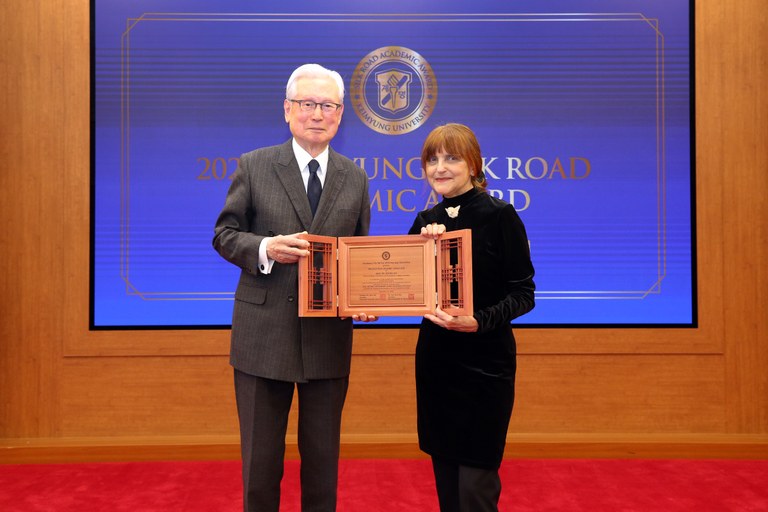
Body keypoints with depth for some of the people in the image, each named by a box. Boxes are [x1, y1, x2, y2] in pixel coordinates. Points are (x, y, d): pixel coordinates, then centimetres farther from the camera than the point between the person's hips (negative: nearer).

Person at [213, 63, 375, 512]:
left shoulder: (356, 178, 6)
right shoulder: (254, 166, 0)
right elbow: (225, 234, 1)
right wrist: (266, 249, -19)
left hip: (329, 336, 2)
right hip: (264, 334, -2)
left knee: (323, 456, 15)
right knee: (261, 457, 11)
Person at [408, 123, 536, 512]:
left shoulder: (500, 216, -10)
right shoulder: (426, 221, 7)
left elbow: (522, 294, -11)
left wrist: (479, 321, -28)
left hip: (485, 360, -5)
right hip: (434, 357, 6)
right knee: (445, 474, 15)